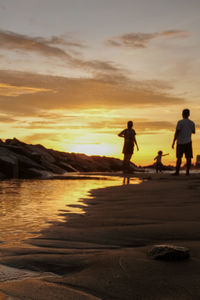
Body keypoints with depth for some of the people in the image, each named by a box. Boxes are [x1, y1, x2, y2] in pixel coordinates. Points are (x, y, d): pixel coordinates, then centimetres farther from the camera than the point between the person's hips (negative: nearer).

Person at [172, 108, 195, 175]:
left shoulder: (180, 122, -9)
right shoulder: (192, 123, 4)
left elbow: (176, 133, -12)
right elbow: (193, 132, 21)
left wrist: (173, 142, -9)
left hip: (180, 142, -3)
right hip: (188, 142, 3)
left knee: (179, 157, 0)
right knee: (188, 157, 4)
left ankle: (177, 172, -4)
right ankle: (187, 172, 1)